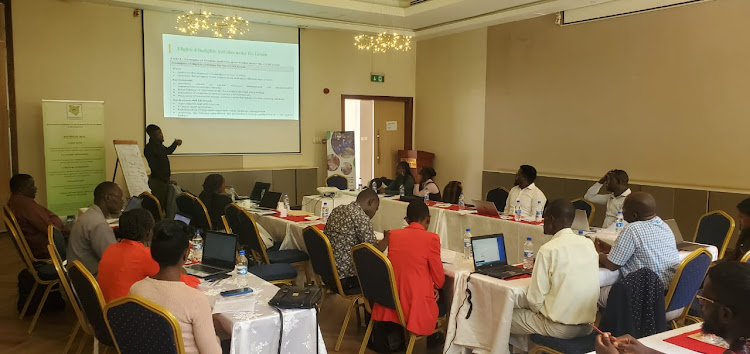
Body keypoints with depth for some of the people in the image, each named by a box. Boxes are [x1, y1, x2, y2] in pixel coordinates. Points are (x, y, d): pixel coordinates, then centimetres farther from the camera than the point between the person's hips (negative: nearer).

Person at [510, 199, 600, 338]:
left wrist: (538, 310, 7)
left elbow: (535, 300, -13)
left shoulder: (548, 250, -16)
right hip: (586, 326, 7)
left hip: (560, 328, -7)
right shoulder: (589, 244, 2)